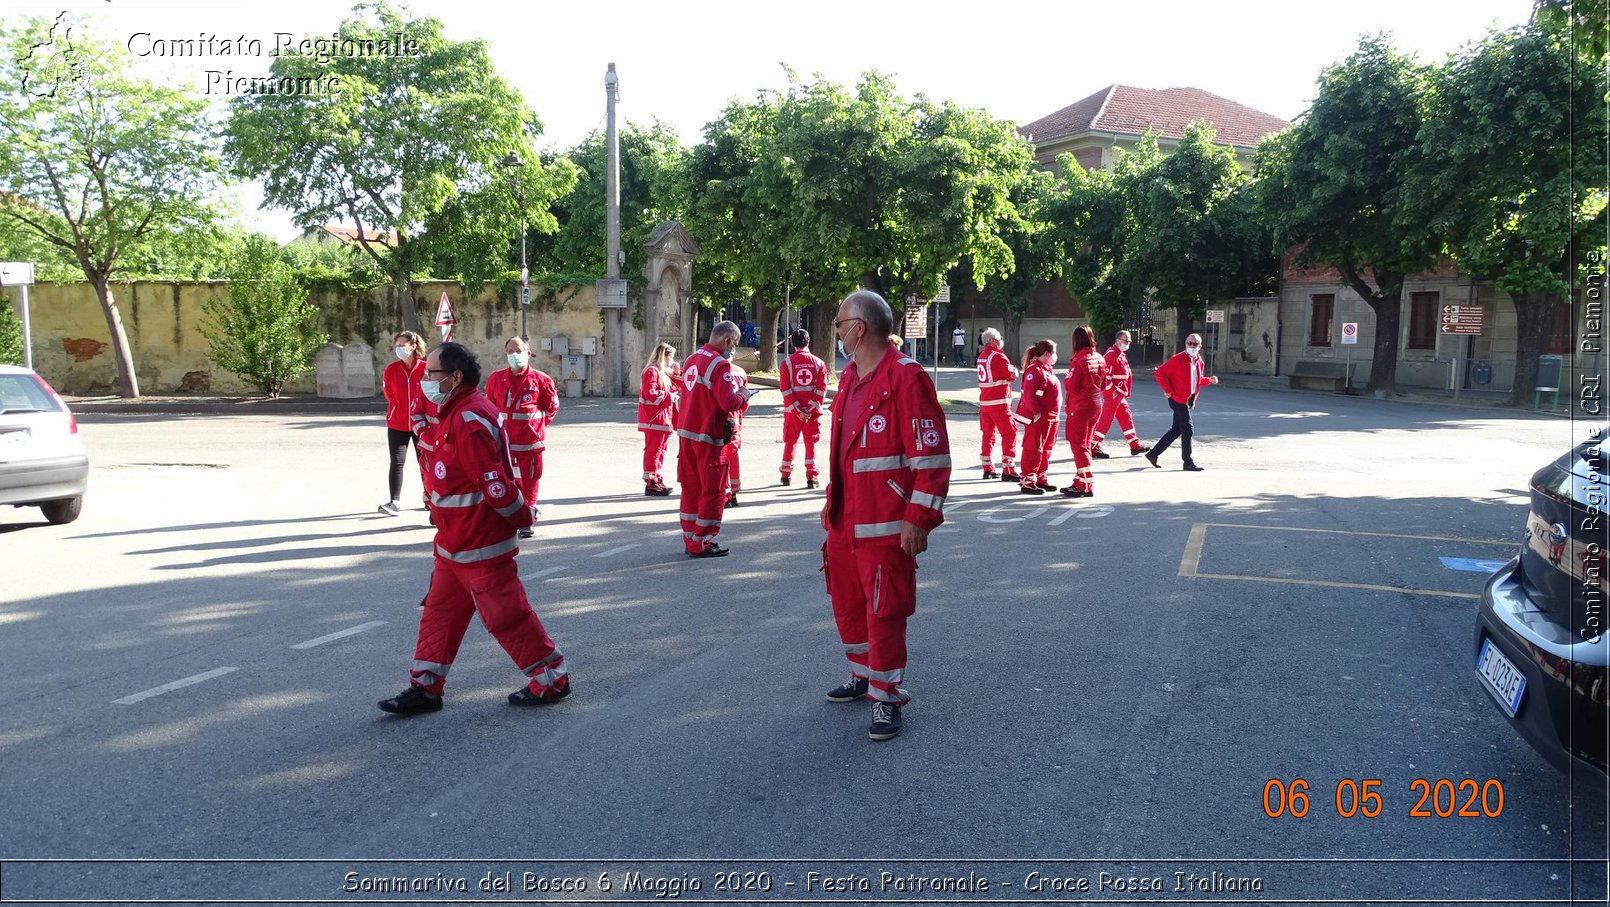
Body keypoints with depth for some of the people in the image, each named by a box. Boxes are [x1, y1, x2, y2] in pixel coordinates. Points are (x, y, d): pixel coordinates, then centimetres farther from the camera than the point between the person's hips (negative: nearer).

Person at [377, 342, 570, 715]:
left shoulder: (469, 421, -23)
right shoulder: (455, 415, 12)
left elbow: (493, 481, -26)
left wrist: (521, 516, -15)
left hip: (479, 546, -10)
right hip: (454, 542, 10)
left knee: (505, 613, 1)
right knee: (440, 611, 13)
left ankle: (552, 678, 15)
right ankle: (425, 687, 22)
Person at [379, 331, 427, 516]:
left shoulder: (425, 368, -10)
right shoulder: (391, 369, -5)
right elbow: (389, 395, 6)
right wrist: (402, 411, 8)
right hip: (397, 424, 1)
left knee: (424, 461, 12)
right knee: (397, 462, -5)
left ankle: (430, 498, 27)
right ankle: (395, 502, -4)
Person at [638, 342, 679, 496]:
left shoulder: (663, 373, 18)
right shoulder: (651, 371, -13)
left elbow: (673, 389, 23)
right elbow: (650, 394, -22)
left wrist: (675, 374, 10)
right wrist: (670, 396, -18)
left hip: (663, 419, 10)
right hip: (654, 419, -10)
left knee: (660, 450, 15)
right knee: (653, 450, -7)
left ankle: (657, 480, 23)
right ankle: (650, 483, -4)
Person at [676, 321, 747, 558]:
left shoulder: (690, 360, 12)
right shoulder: (720, 364, -16)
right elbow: (729, 403, -22)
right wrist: (741, 396, -2)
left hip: (685, 432, 8)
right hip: (709, 436, -8)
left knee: (691, 487, 14)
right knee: (713, 491, 2)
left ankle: (690, 540, 22)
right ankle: (703, 544, 6)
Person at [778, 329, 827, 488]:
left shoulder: (786, 362, -3)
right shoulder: (819, 363, 0)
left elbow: (785, 389, -9)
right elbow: (821, 389, -7)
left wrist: (797, 410, -10)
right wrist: (810, 410, -10)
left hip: (792, 410, 0)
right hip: (812, 411, 0)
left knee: (790, 442, 14)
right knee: (811, 442, 7)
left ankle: (786, 475, 24)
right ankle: (811, 477, 2)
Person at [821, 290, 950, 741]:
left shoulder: (906, 377, -16)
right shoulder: (850, 377, 12)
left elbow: (932, 454, -18)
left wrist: (918, 518, -19)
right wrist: (832, 502, 20)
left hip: (885, 526, -9)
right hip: (845, 521, 9)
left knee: (884, 612, 0)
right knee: (848, 604, 19)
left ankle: (887, 697, 14)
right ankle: (864, 674, 37)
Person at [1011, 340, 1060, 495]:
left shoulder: (1047, 369, 15)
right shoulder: (1034, 370, -17)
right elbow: (1028, 394, -25)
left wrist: (1054, 415, 16)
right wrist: (1036, 412, -24)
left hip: (1050, 417, 10)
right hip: (1037, 418, -10)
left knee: (1046, 449, 16)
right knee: (1033, 449, -6)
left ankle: (1041, 479, 25)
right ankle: (1027, 482, -2)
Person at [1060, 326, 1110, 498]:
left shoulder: (1078, 360, -19)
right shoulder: (1099, 359, 5)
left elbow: (1071, 386, -20)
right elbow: (1103, 385, 12)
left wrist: (1066, 380, -1)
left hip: (1079, 407, -8)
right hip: (1096, 405, 8)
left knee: (1078, 445, -2)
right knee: (1085, 443, 17)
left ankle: (1087, 486, -4)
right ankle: (1080, 482, 23)